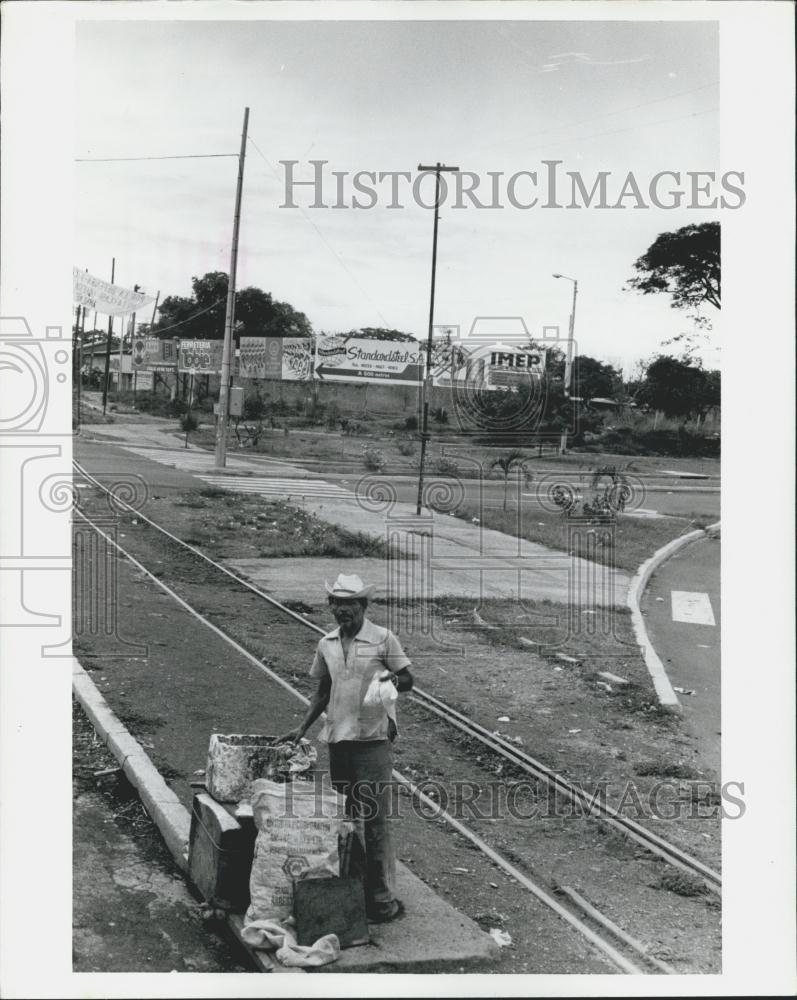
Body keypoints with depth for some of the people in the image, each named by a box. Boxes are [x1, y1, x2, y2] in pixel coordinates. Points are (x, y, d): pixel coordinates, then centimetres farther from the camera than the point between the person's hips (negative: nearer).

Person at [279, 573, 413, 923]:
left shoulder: (383, 639, -7)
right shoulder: (327, 644, 8)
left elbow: (408, 680, -1)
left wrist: (392, 679, -23)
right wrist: (302, 729, 11)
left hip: (372, 740, -5)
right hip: (338, 739, 5)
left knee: (373, 822, -4)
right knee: (345, 819, 13)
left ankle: (381, 898, 3)